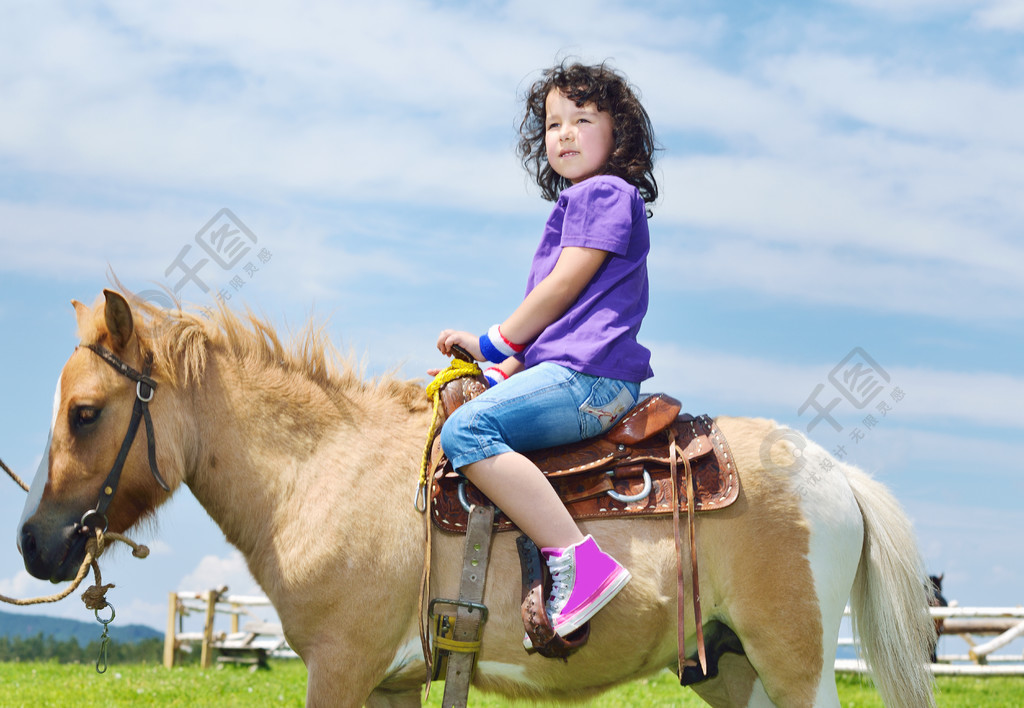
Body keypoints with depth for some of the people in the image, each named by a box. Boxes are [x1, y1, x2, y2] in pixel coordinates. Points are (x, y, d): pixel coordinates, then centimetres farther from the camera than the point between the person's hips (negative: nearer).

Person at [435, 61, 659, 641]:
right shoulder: (581, 202, 30)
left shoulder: (604, 193, -1)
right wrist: (508, 367, 17)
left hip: (589, 376, -11)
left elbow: (563, 288, -9)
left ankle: (582, 561, -36)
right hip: (578, 378, 11)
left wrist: (494, 343, 1)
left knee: (466, 430, -28)